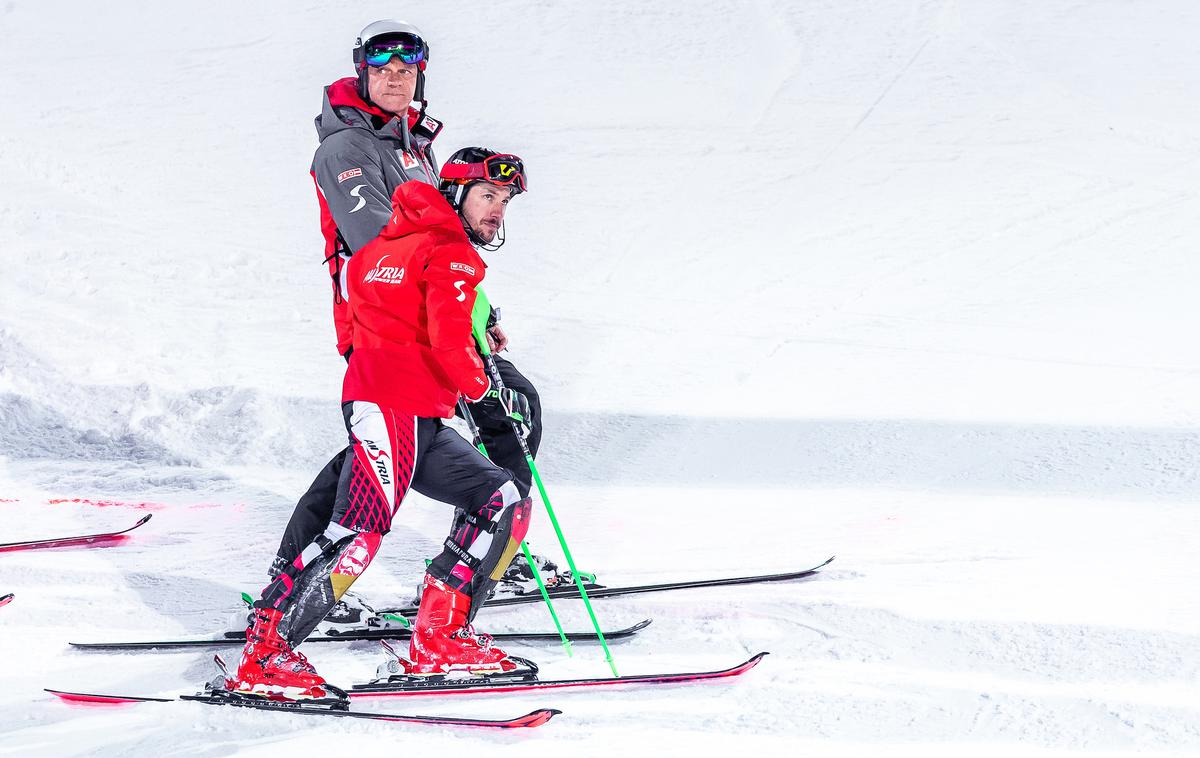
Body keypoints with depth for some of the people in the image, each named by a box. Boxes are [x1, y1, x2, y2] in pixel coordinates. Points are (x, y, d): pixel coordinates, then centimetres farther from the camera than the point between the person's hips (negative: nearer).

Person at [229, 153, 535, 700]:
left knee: (504, 503, 10)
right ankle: (264, 654, -23)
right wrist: (485, 393, -4)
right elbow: (450, 339, -18)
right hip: (390, 407, -10)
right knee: (361, 530, -20)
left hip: (423, 424, 10)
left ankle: (440, 639, 3)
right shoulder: (450, 254, -6)